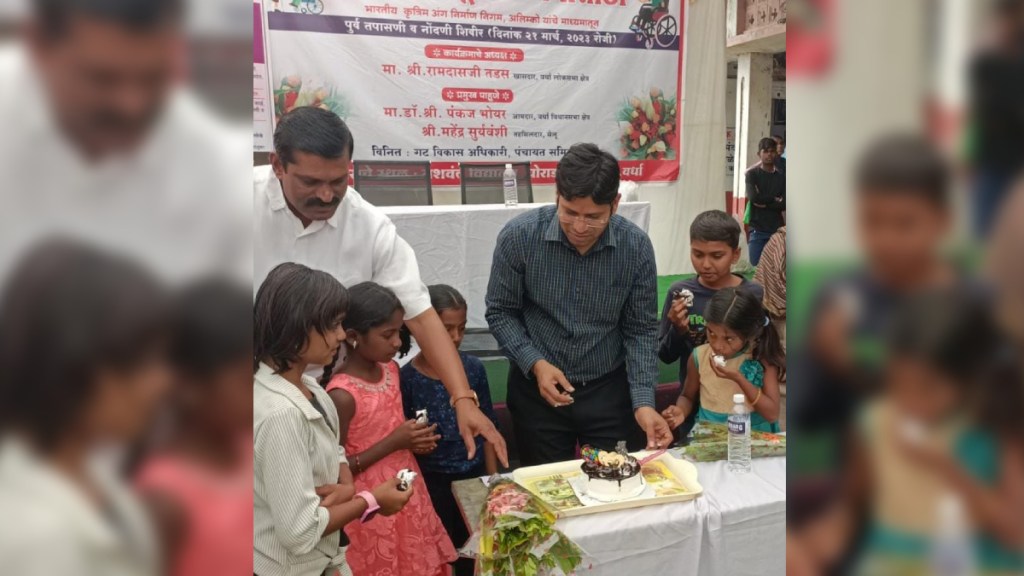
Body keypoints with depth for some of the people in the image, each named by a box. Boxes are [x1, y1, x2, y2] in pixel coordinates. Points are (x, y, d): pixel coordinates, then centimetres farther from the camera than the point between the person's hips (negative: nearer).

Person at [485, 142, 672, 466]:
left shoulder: (636, 246, -12)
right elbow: (500, 312, -5)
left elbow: (641, 330, -5)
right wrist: (535, 364, -18)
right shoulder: (519, 236, -16)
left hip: (609, 390, 1)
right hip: (537, 390, 0)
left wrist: (643, 402, -14)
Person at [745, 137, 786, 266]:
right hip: (758, 230, -2)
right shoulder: (752, 174, 2)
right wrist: (774, 199, -4)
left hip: (777, 230, 2)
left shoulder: (782, 177, 8)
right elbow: (753, 197, -14)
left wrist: (764, 203, -10)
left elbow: (784, 204, -3)